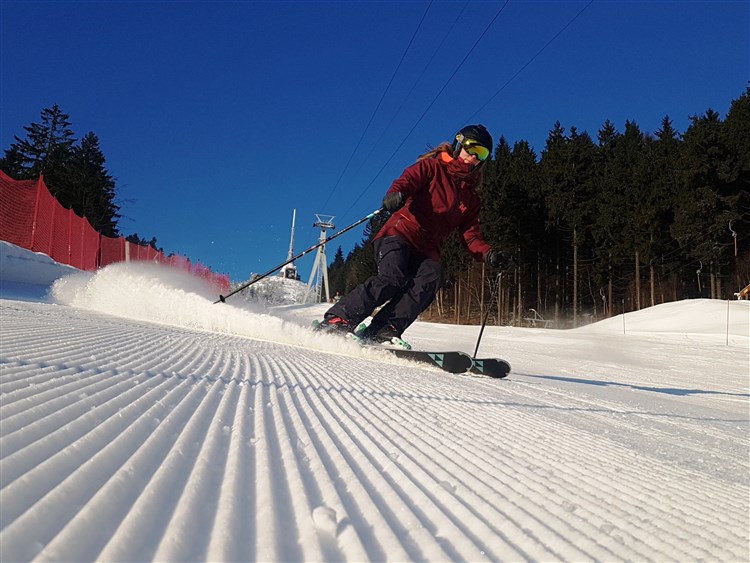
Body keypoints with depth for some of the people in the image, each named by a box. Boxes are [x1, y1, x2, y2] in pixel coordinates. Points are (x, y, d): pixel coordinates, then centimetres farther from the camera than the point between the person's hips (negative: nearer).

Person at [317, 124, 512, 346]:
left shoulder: (470, 199, 26)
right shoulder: (432, 167, 10)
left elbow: (471, 236, 19)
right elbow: (407, 180, -8)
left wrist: (489, 254, -2)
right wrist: (395, 194, -33)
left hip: (426, 253, 4)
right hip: (400, 235, -4)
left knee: (433, 275, -28)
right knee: (393, 277, -30)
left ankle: (384, 330, -34)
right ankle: (337, 320, -24)